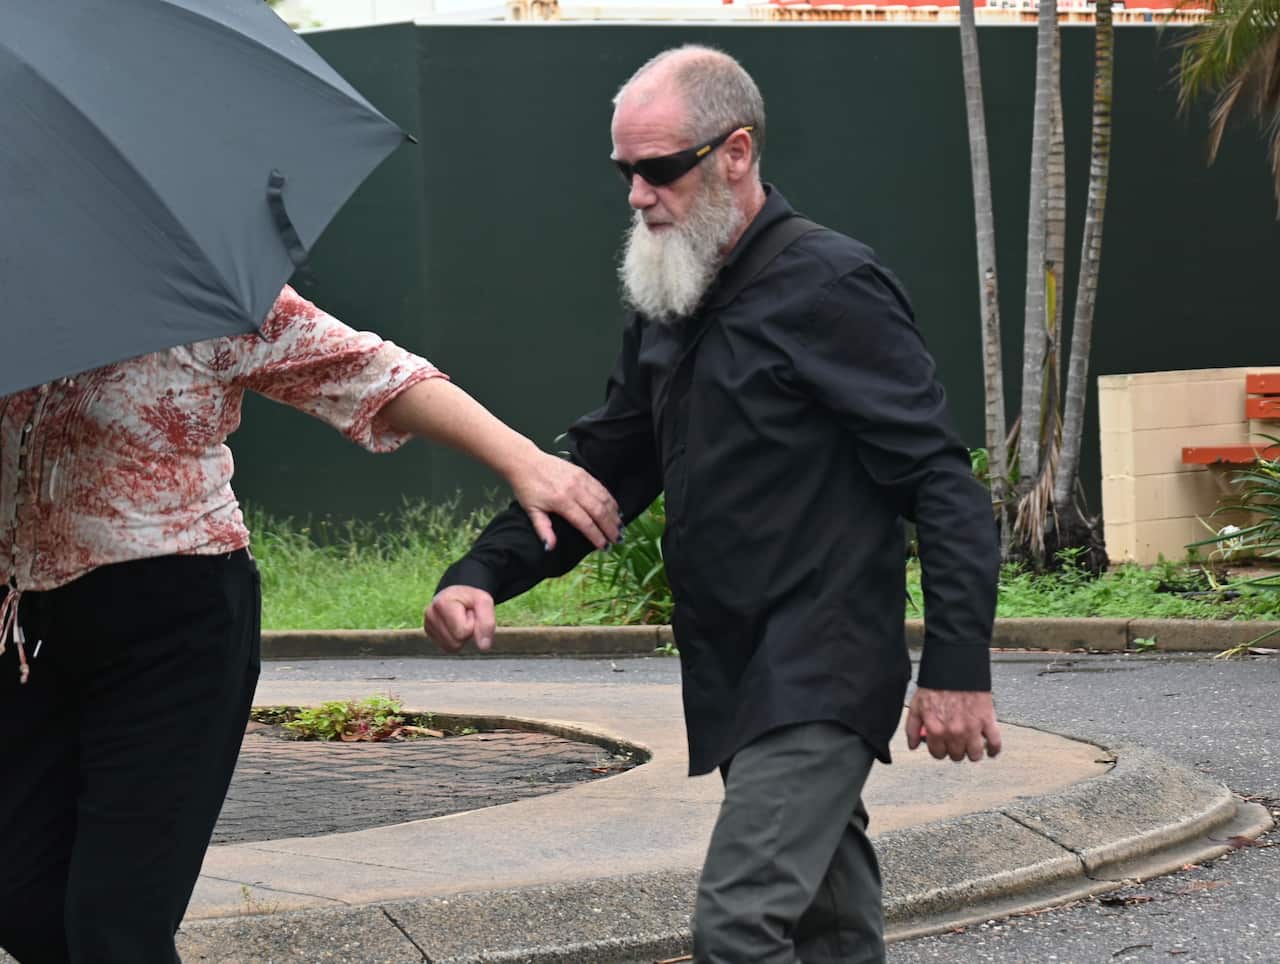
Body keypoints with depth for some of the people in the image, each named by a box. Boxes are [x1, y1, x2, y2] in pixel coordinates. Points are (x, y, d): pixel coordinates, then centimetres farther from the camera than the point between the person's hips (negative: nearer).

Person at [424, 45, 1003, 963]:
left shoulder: (830, 287, -12)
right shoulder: (668, 306, 14)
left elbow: (944, 483, -15)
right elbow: (604, 467, 19)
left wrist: (959, 664, -20)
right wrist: (483, 574, 4)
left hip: (820, 678, -9)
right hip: (737, 680, 9)